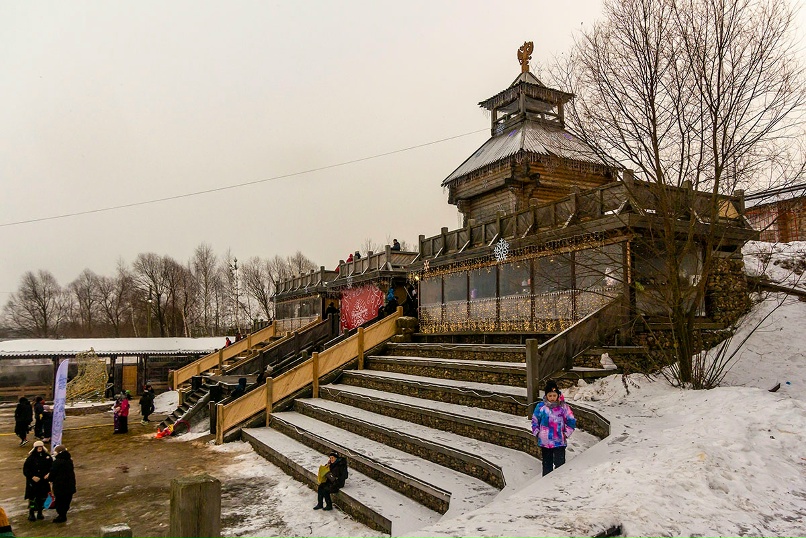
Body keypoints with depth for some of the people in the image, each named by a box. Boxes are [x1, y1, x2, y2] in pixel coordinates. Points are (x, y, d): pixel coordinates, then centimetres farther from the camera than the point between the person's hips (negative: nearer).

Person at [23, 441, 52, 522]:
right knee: (32, 497, -1)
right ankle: (31, 514, 13)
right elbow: (25, 470, -8)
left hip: (44, 481, 3)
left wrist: (48, 474, -7)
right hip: (33, 481, -3)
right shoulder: (31, 458, -9)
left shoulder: (47, 456, 1)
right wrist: (32, 477, -20)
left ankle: (39, 513, 25)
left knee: (42, 497, 10)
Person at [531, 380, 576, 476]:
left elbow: (571, 421, 6)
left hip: (559, 442, -1)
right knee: (547, 465, 13)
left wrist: (566, 434, 0)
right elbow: (535, 421, 10)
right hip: (544, 442, 2)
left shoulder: (563, 407, -3)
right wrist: (537, 433, 2)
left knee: (560, 464, -4)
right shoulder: (540, 407, -1)